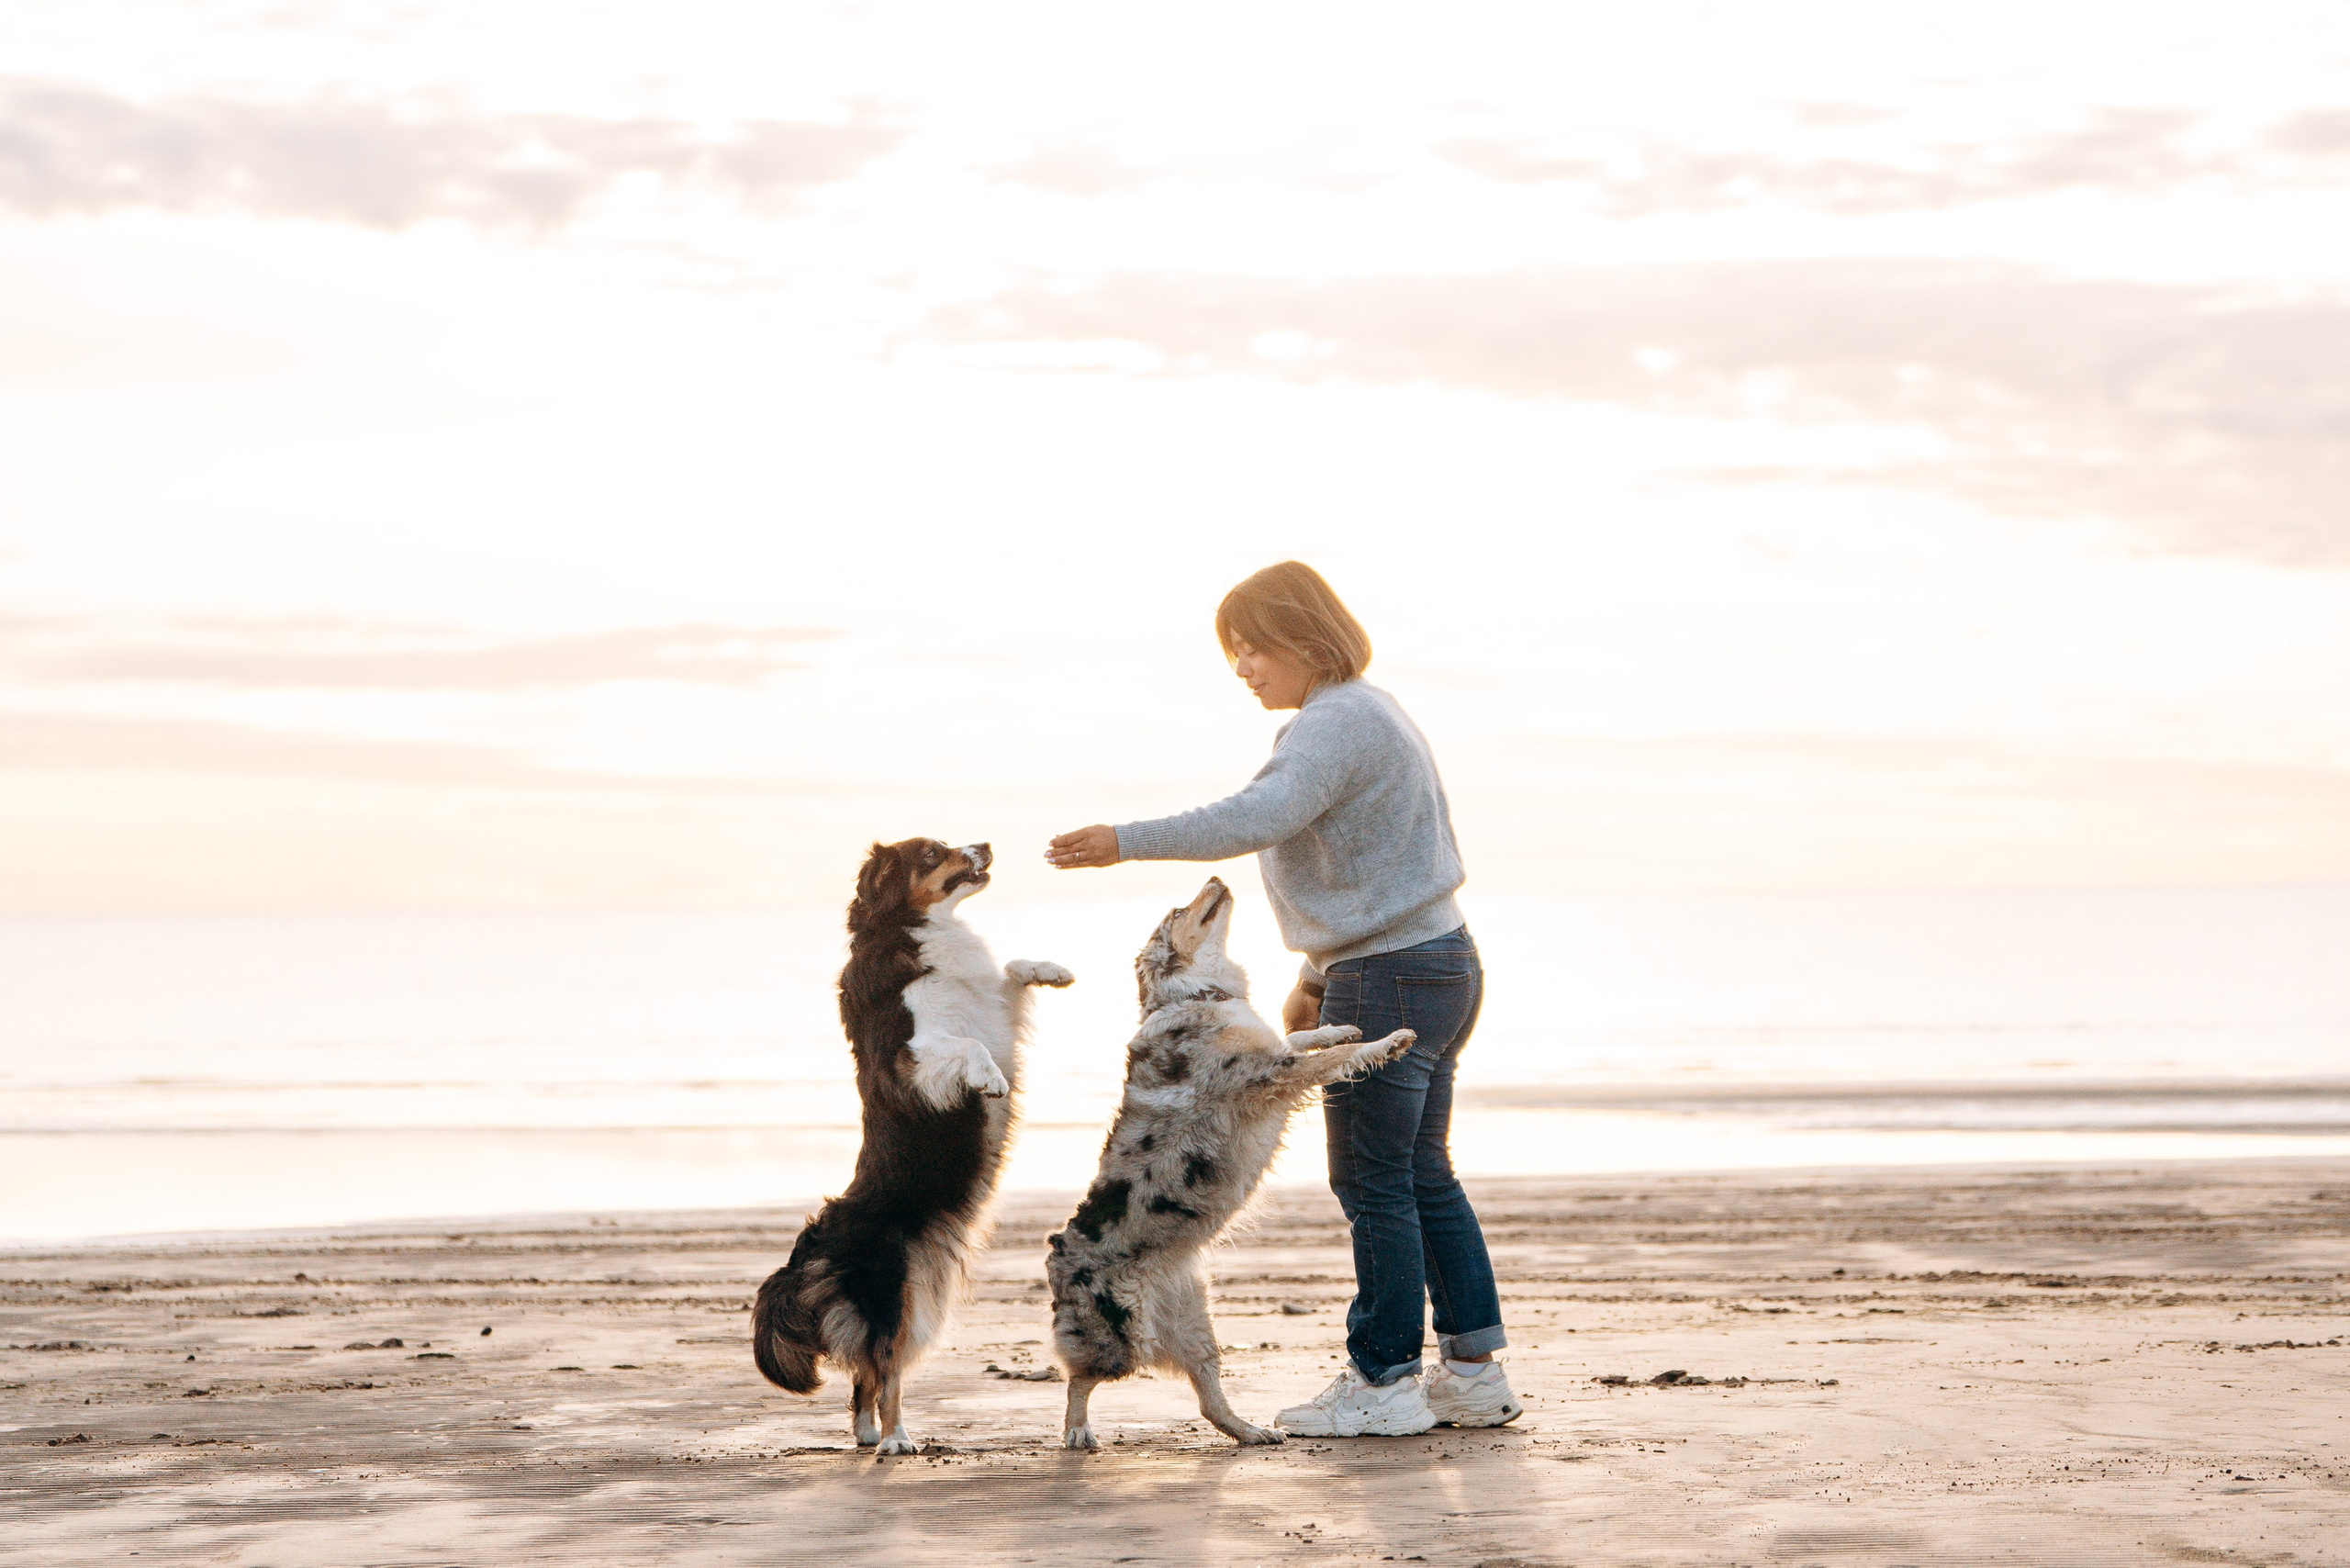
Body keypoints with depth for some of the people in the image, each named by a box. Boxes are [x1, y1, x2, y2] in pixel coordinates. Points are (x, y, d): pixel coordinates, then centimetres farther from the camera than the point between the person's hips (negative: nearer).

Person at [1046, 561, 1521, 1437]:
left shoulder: (1340, 722, -16)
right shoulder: (1368, 717, 18)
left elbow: (1256, 820, -31)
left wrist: (1127, 843, -30)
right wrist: (1313, 982, 24)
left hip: (1388, 979, -11)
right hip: (1438, 964, 11)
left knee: (1375, 1184, -4)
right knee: (1424, 1178, 14)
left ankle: (1383, 1381, 3)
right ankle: (1475, 1372, 18)